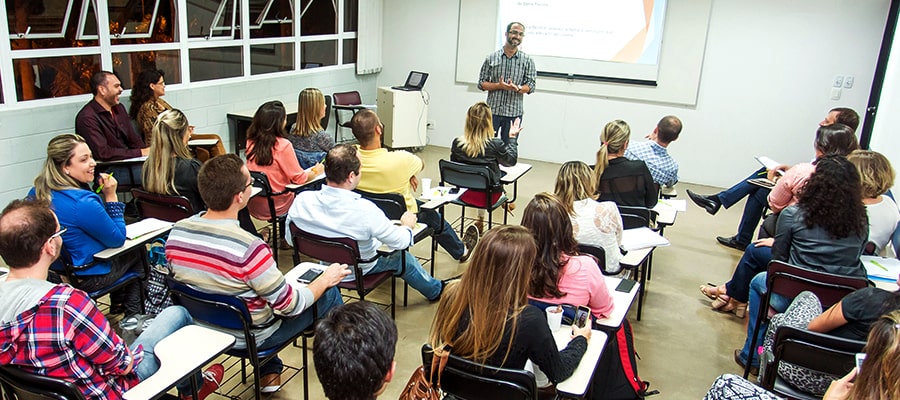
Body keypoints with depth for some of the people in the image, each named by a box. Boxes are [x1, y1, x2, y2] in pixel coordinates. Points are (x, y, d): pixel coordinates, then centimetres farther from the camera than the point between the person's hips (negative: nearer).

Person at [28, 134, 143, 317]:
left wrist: (99, 193, 2)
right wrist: (111, 196, -18)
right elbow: (117, 240, -19)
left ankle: (117, 305, 45)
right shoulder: (83, 202, -34)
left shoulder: (37, 192, -6)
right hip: (85, 278, -8)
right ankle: (133, 314, 33)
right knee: (138, 252, 19)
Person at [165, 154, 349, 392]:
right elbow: (291, 306, -24)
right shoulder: (250, 248, -35)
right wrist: (325, 280, -6)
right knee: (329, 293, 10)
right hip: (249, 338, -6)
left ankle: (269, 374, 40)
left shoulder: (176, 233, -15)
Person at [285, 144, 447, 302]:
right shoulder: (365, 210, -38)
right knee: (404, 257, 23)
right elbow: (400, 242, -22)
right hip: (359, 271, -5)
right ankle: (435, 290, 50)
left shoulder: (301, 201, -25)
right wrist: (407, 226, 2)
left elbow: (291, 239, -7)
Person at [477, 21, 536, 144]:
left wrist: (517, 88, -20)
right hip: (492, 111, 0)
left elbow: (531, 86, 1)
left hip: (514, 112, 0)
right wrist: (499, 85, -15)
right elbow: (481, 83, 3)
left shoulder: (527, 60, 4)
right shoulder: (491, 58, 3)